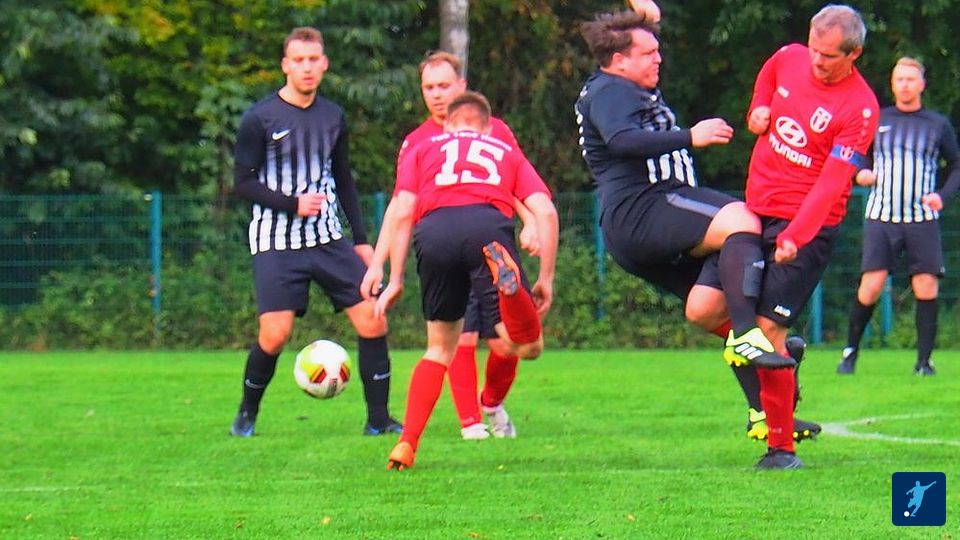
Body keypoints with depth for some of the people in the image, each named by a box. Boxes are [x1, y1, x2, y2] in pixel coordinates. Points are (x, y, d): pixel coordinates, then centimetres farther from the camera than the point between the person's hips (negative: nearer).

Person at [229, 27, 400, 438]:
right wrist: (292, 204, -17)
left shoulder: (333, 117, 11)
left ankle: (378, 419, 3)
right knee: (274, 335, -13)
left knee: (373, 322, -7)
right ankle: (247, 415, 12)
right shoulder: (260, 119, -5)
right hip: (277, 244, -5)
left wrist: (361, 239, 15)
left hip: (329, 241, 5)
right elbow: (243, 183, -5)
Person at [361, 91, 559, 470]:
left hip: (434, 231, 2)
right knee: (528, 346, -5)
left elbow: (401, 212, 17)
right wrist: (546, 279, 19)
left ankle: (406, 444, 7)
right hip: (489, 225, -1)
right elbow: (545, 213, 18)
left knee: (440, 348, 20)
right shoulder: (507, 153, 33)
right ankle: (506, 277, -36)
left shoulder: (424, 148, 32)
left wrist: (395, 278, 19)